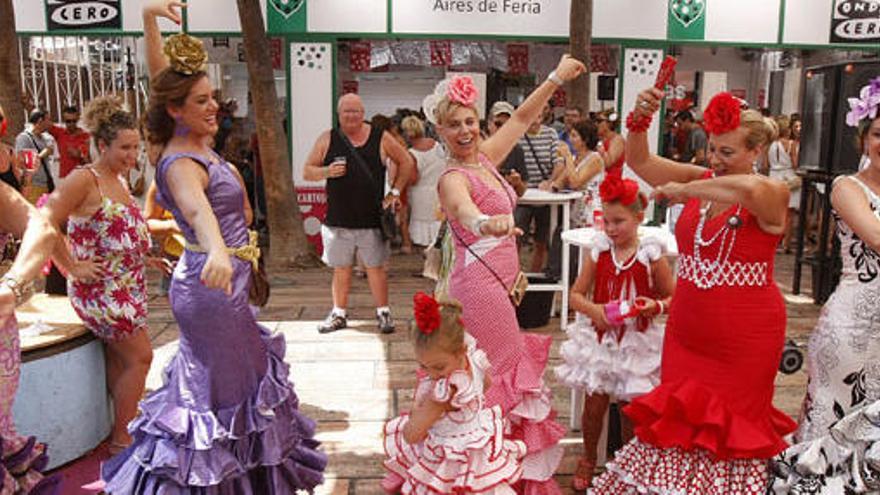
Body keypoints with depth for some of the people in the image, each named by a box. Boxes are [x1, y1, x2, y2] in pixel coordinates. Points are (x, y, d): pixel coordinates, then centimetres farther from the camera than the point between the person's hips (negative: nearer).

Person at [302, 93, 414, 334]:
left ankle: (383, 312, 20)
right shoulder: (328, 139, 3)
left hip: (371, 219, -1)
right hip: (337, 220, 1)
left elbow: (406, 162, 11)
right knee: (341, 269, 10)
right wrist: (327, 172, -15)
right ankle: (339, 314, 24)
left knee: (376, 267, 7)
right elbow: (307, 171, 5)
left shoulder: (380, 137, 1)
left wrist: (395, 192, 4)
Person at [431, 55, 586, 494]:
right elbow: (463, 210, -41)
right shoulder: (453, 177, -17)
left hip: (495, 282, 9)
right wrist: (485, 222, -62)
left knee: (490, 375, 15)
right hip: (481, 285, -9)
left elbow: (521, 118, 19)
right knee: (499, 376, -1)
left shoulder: (484, 158, 8)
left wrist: (557, 77, 20)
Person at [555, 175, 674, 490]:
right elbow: (576, 294, 0)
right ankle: (588, 459, 31)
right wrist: (592, 310, -19)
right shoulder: (598, 252, -4)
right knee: (594, 403, 5)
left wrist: (656, 306, -22)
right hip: (599, 338, 1)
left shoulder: (651, 257, -10)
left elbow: (674, 298, -1)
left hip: (636, 343, -1)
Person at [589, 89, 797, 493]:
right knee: (677, 426, 13)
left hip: (745, 339, -4)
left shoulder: (773, 195, -11)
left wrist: (684, 190, -26)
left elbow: (749, 188, -36)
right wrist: (640, 118, -16)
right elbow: (639, 161, 1)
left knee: (730, 433, 12)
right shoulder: (700, 180, 5)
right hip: (686, 334, 5)